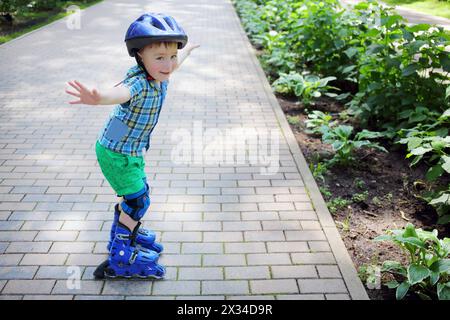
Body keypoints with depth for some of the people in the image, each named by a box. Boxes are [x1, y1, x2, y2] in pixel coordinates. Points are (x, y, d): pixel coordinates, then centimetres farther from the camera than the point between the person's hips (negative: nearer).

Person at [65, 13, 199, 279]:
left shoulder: (159, 75, -6)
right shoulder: (138, 82, -32)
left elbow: (171, 66, 19)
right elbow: (120, 92, -56)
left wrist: (185, 53, 39)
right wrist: (98, 98, -78)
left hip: (132, 150, 8)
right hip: (116, 153, -8)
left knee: (138, 193, 22)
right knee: (138, 201, -1)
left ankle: (127, 230, 47)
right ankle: (120, 258, 16)